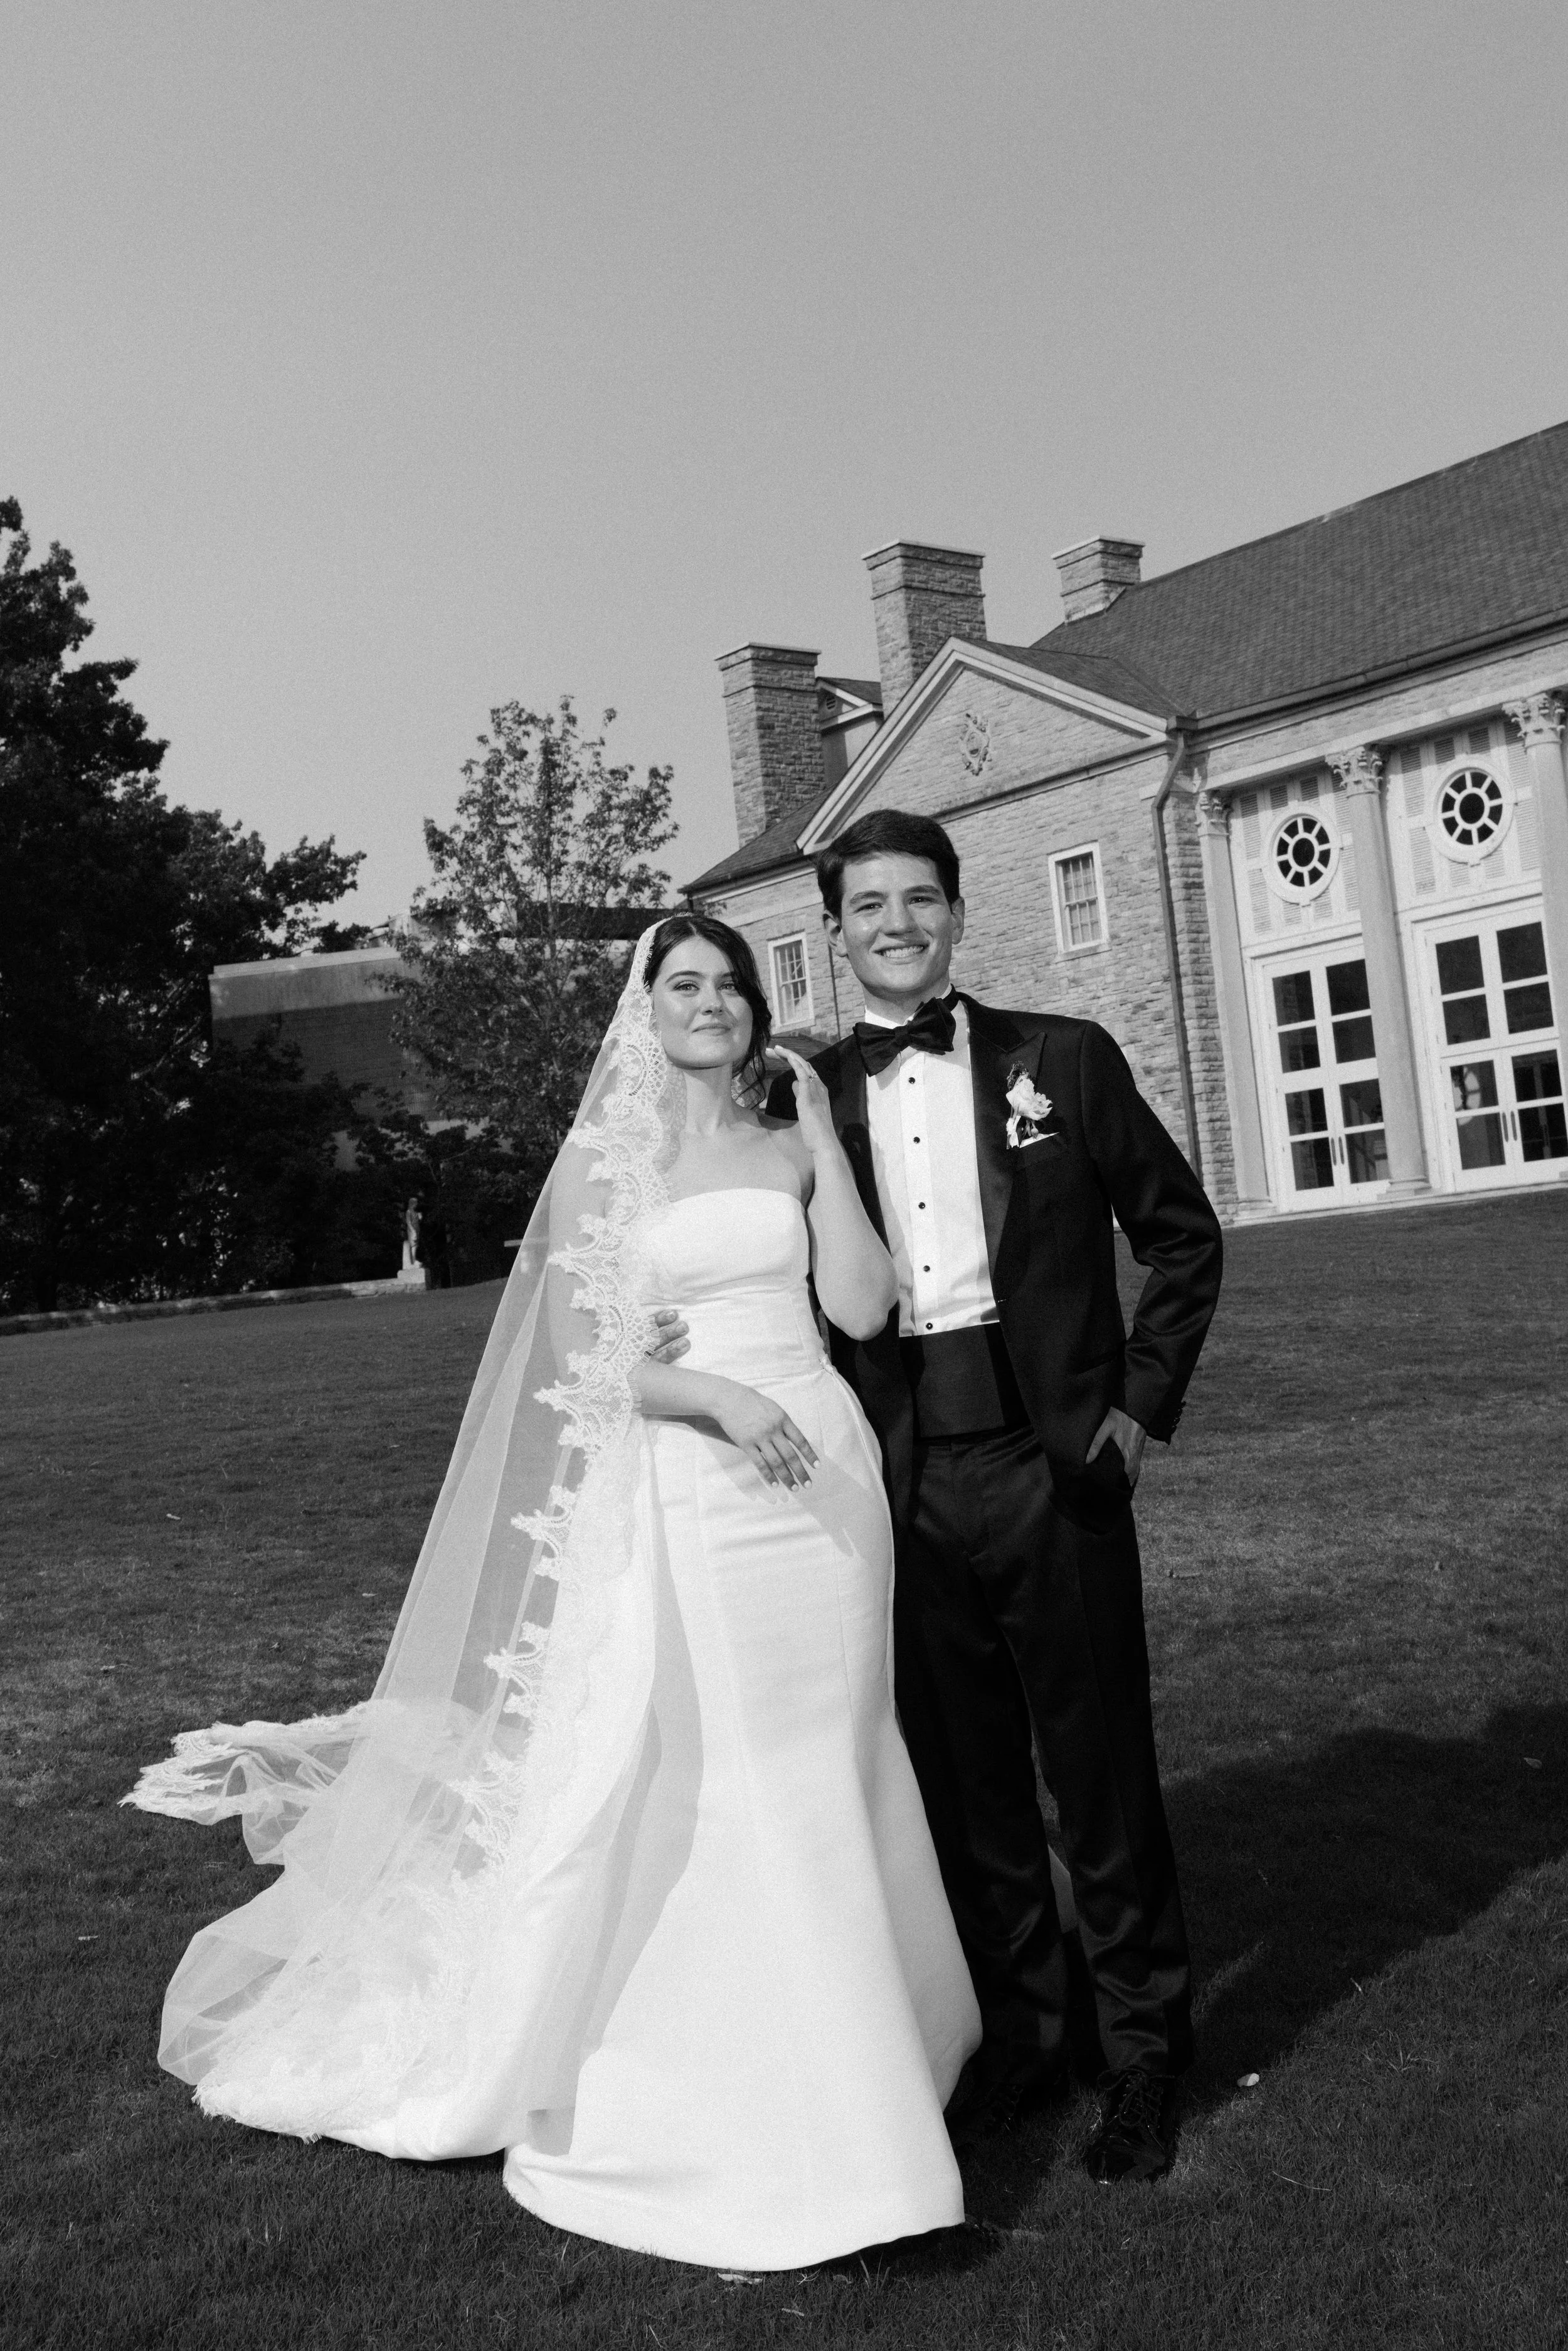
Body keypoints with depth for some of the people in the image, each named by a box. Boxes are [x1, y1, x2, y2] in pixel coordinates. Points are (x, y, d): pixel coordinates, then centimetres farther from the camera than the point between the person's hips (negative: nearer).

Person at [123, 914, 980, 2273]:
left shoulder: (790, 1151, 9)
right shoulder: (603, 1169, 2)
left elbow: (863, 1309, -2)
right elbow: (585, 1364, -4)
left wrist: (823, 1135, -3)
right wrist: (719, 1397, -20)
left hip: (820, 1476, 3)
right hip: (686, 1501, -3)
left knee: (822, 1783, 9)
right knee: (700, 1796, -2)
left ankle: (836, 2076, 24)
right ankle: (723, 2121, 11)